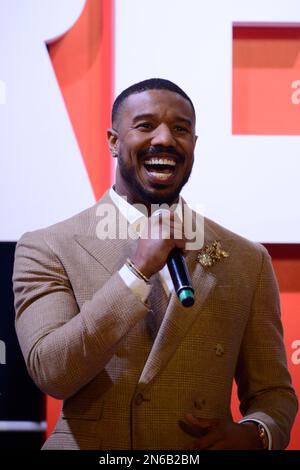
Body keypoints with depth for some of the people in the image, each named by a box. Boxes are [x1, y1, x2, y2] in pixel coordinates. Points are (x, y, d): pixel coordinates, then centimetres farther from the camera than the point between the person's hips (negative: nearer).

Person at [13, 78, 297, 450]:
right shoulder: (48, 250, -8)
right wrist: (138, 270, -24)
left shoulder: (248, 261, -2)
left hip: (207, 443, 2)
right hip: (84, 443, -2)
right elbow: (51, 374, -18)